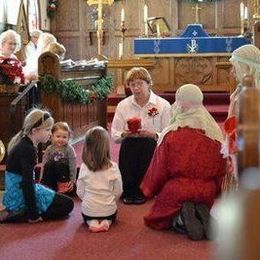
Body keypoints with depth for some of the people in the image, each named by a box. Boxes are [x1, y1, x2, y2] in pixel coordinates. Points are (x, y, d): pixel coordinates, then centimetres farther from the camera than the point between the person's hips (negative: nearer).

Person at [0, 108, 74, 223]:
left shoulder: (23, 144, 7)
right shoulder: (27, 150, -22)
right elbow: (27, 183, -24)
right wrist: (33, 215, -20)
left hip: (14, 193, 10)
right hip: (21, 196, -10)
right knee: (67, 204, -2)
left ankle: (16, 210, 11)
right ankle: (18, 214, -8)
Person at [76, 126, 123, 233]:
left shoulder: (84, 167, -12)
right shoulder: (113, 167, -15)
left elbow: (80, 192, -4)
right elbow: (118, 192, -6)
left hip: (88, 210, 1)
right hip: (108, 210, 0)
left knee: (86, 214, 34)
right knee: (112, 214, 33)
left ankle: (92, 222, 2)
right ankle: (106, 221, 1)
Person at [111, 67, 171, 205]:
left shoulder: (163, 105, 1)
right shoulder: (123, 105, 9)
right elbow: (114, 135, 7)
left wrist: (152, 135, -21)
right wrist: (125, 134, -14)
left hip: (152, 147, -1)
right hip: (129, 148, 1)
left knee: (147, 142, -32)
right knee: (128, 143, -30)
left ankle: (141, 191, -16)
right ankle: (128, 191, -14)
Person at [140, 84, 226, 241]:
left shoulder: (170, 134, -13)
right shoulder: (215, 132, -3)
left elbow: (159, 168, -6)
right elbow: (222, 168, 4)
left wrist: (150, 190, 11)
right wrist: (216, 191, 20)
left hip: (176, 191, -3)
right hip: (207, 192, 4)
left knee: (157, 218, 20)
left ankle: (181, 220, -12)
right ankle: (203, 216, -6)